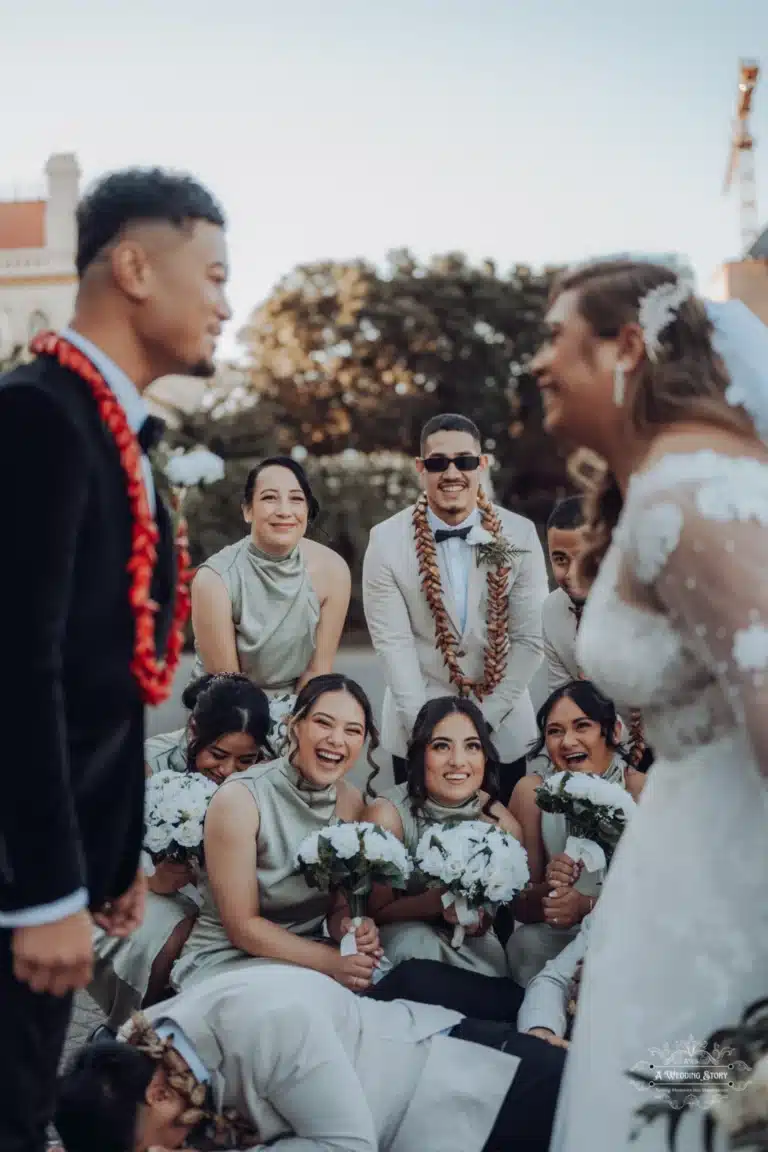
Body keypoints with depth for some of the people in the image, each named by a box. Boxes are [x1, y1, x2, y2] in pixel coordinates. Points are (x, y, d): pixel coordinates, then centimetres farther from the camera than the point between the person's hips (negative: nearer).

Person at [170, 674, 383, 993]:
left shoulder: (351, 800, 0)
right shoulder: (239, 799, -17)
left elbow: (340, 906, 6)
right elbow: (242, 927, -16)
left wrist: (354, 930, -17)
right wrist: (330, 961, -26)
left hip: (308, 955, 5)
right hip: (228, 959, -5)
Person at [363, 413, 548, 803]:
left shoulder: (519, 535, -5)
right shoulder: (387, 541, -8)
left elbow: (530, 638, -5)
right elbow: (393, 642, -9)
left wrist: (485, 717, -11)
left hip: (503, 728, 1)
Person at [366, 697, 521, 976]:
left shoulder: (503, 824, -15)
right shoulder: (389, 814, -21)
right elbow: (376, 911, -13)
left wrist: (478, 919, -27)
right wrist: (436, 901, -32)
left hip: (469, 944, 1)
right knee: (417, 943, -32)